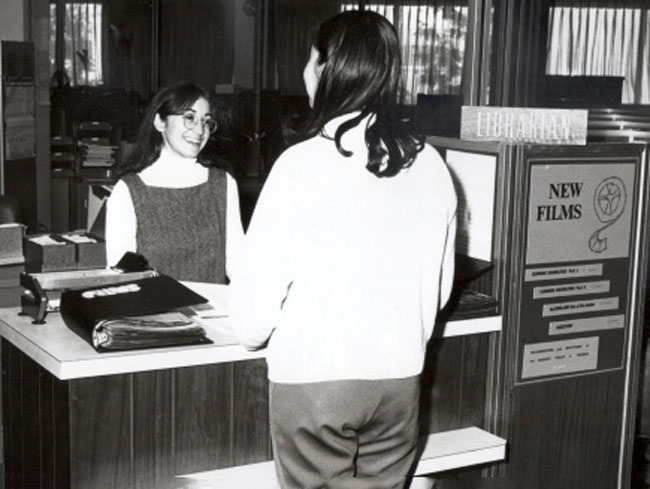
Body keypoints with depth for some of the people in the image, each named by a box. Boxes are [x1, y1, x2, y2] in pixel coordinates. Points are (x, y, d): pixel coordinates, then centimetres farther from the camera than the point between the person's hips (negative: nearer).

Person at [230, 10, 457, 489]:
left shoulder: (302, 164, -14)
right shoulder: (431, 166, 0)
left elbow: (258, 287, -11)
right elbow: (439, 286, 9)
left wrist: (253, 332, 10)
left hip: (313, 381, -4)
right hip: (399, 381, 4)